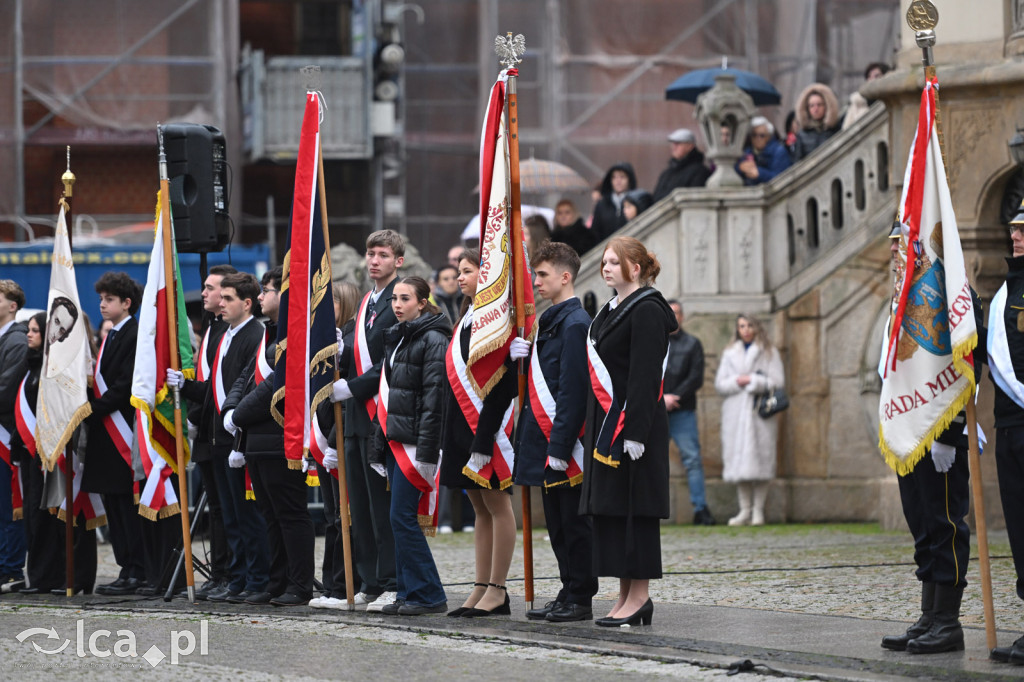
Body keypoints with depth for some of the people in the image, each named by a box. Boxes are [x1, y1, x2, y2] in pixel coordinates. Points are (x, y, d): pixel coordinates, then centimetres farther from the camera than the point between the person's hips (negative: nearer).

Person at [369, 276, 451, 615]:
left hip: (415, 442, -9)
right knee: (401, 519, 8)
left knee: (404, 517, -10)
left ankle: (429, 596, -6)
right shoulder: (396, 339, 17)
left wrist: (426, 452, -21)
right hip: (395, 441, 9)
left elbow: (434, 399, -16)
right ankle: (409, 594, 11)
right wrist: (380, 446, 16)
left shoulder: (433, 339, -11)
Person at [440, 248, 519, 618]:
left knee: (495, 503, -3)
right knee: (481, 508, 11)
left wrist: (483, 441, -22)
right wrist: (449, 436, 14)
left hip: (487, 426, -9)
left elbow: (500, 383, -18)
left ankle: (497, 590, 0)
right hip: (463, 425, 9)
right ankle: (482, 588, 13)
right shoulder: (467, 319, 16)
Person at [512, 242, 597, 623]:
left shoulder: (575, 323, -13)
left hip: (565, 443, -10)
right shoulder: (550, 322, 17)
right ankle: (569, 593, 17)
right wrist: (521, 354, 2)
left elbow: (573, 391, -19)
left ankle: (580, 599, 1)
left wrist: (560, 447, -22)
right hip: (546, 441, 10)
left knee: (573, 522, -3)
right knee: (557, 522, 12)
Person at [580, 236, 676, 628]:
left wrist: (635, 433, -22)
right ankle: (627, 595, 12)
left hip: (632, 424, -9)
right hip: (606, 423, 9)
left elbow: (644, 376, -18)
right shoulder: (612, 310, 17)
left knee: (633, 508, -7)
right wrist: (596, 428, 16)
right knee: (608, 508, 8)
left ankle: (639, 596, -4)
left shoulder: (646, 312, -11)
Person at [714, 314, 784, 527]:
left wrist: (752, 381, -7)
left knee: (760, 459, -9)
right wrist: (738, 382, -7)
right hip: (736, 412, 2)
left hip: (760, 413, -2)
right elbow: (720, 383, 11)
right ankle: (745, 511, 2)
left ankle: (758, 510, -5)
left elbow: (777, 382, 0)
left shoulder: (769, 353, 9)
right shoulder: (730, 353, 17)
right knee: (738, 459, -3)